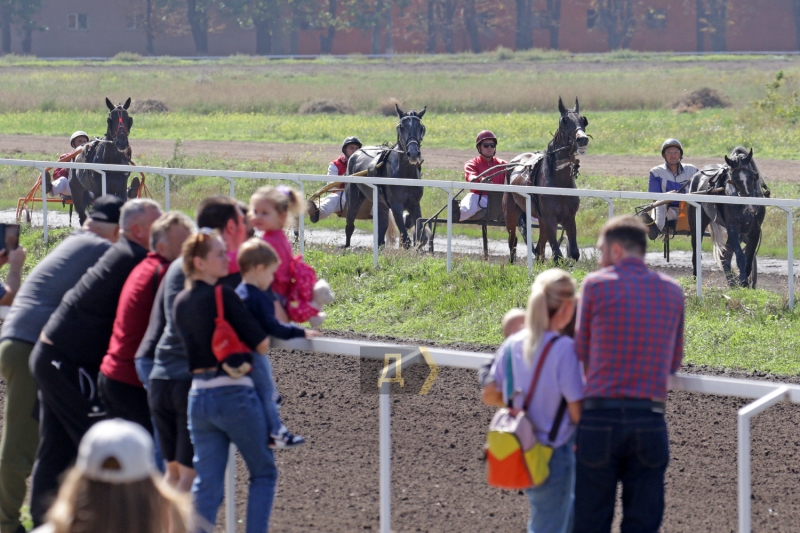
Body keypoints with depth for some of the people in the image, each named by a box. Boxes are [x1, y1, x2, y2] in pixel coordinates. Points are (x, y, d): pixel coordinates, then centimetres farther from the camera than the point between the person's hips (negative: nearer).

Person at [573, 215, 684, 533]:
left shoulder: (596, 284, -2)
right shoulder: (672, 291, 9)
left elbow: (582, 353, 3)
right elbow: (674, 362, 13)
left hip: (600, 416, -3)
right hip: (650, 420, 3)